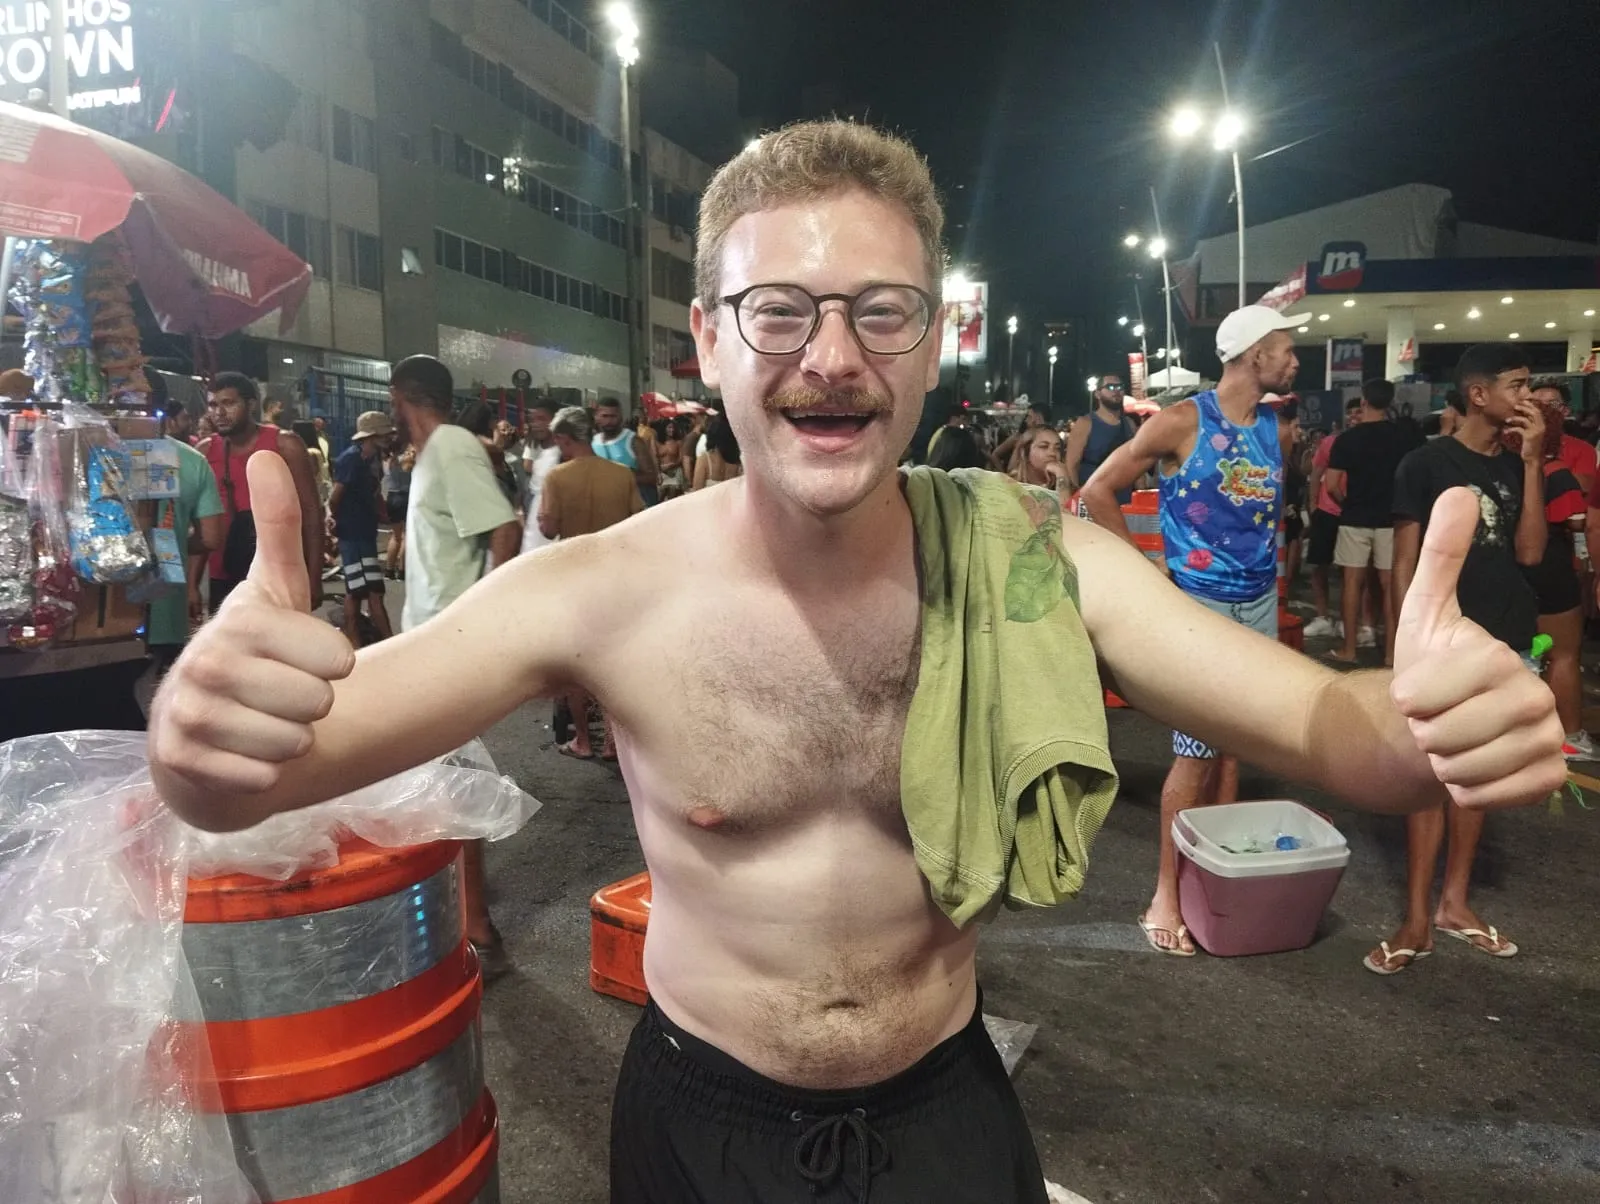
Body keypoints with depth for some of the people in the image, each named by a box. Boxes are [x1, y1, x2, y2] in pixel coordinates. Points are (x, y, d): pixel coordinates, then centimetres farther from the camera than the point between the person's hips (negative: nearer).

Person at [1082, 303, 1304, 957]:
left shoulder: (1278, 431, 9)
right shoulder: (1183, 421, -10)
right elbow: (1098, 491, -9)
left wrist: (1269, 554, 9)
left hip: (1261, 603, 6)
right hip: (1199, 604, -6)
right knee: (1196, 753, -6)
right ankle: (1166, 897, 5)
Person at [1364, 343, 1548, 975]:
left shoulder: (1518, 466, 8)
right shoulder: (1426, 463, -6)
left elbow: (1529, 553, -2)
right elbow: (1405, 566, -6)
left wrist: (1533, 462, -5)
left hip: (1506, 645, 5)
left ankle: (1454, 903, 23)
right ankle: (1417, 920, 4)